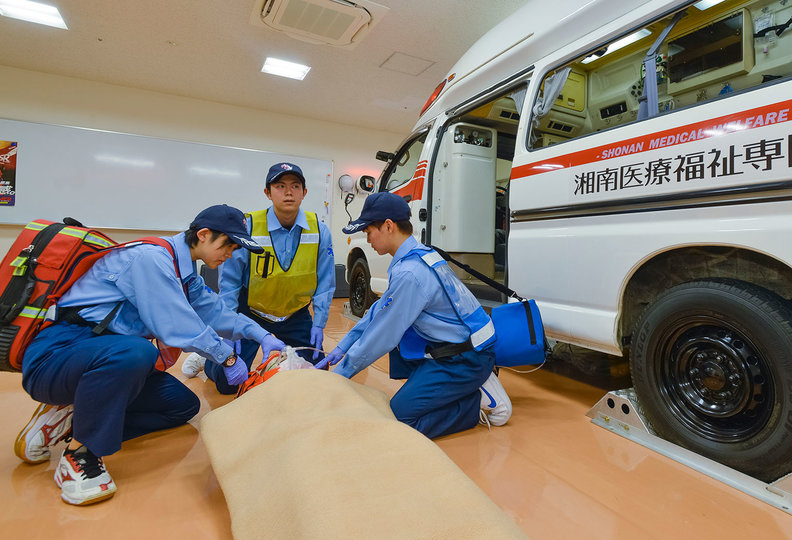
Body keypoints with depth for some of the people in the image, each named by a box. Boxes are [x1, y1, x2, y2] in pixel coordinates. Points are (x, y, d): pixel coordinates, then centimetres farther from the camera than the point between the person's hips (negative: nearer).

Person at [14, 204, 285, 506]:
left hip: (104, 357, 9)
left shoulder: (183, 271, 10)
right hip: (56, 353, -9)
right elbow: (177, 327, -25)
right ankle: (78, 455, -16)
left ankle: (71, 421, 6)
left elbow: (215, 311, 14)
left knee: (185, 404, 3)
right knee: (135, 352, -40)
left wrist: (261, 334, 2)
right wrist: (227, 358, -13)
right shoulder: (150, 258, -21)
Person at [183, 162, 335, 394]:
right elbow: (229, 281, -9)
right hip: (250, 312, -2)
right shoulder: (247, 228, -18)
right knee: (228, 383, 0)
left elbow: (325, 283, -3)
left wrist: (319, 323, -5)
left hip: (295, 316, 3)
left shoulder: (319, 231, -12)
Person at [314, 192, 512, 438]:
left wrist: (339, 374, -3)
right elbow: (379, 310, 15)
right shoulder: (418, 255, 7)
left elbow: (383, 338, -17)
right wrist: (342, 347, 17)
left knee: (399, 417, -10)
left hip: (466, 359, -9)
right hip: (454, 347, 10)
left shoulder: (409, 273, -24)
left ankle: (481, 400, 0)